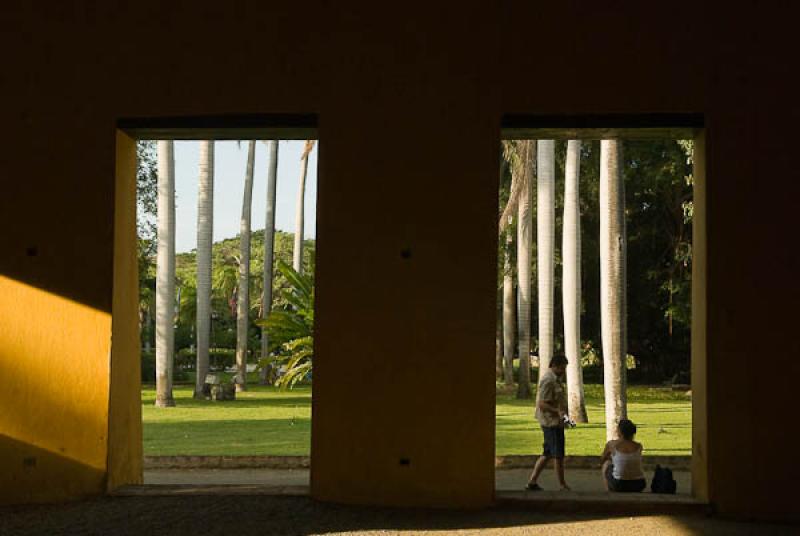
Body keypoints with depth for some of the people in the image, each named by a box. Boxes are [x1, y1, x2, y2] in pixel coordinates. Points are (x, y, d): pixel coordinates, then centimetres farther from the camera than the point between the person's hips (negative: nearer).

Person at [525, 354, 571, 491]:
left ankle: (532, 481, 16)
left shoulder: (554, 379, 15)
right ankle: (562, 485, 5)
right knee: (558, 455, -3)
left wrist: (562, 412, 21)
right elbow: (542, 404, -23)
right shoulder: (548, 381, -18)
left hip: (555, 422, 11)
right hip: (552, 422, -11)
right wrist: (558, 412, -32)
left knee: (547, 454, 13)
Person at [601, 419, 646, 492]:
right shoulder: (639, 446, -2)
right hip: (638, 486, 3)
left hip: (619, 485, -3)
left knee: (606, 464, 27)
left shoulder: (612, 445, -9)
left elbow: (604, 458, 13)